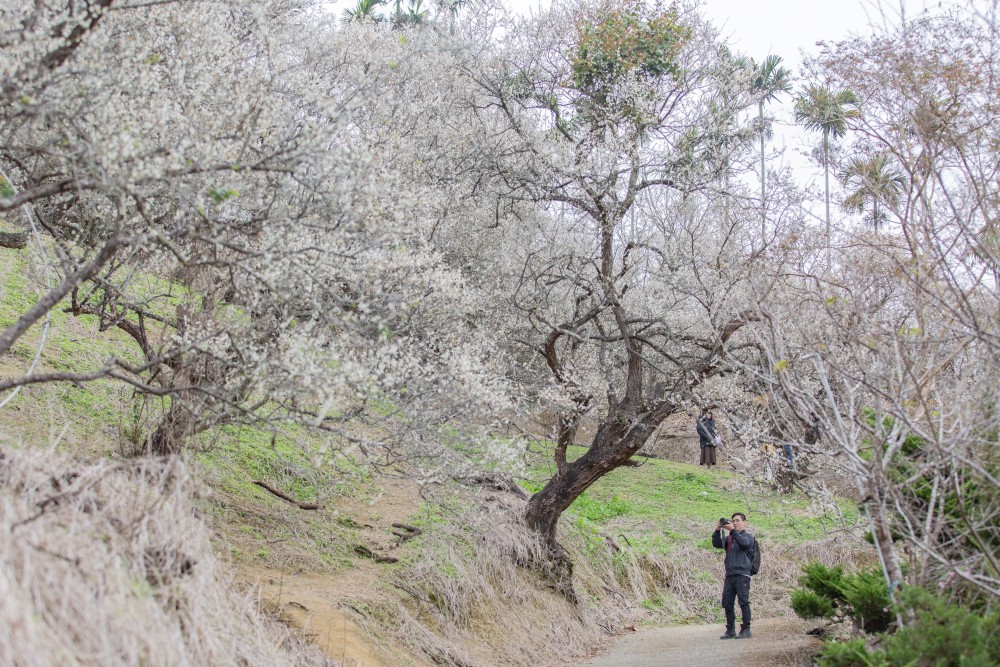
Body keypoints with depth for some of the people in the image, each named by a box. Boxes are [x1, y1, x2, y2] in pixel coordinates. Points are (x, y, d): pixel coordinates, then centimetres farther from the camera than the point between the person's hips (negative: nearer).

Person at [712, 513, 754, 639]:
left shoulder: (748, 536, 6)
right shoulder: (728, 538, 18)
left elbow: (744, 542, -17)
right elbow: (717, 544, 2)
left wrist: (733, 530, -27)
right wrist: (717, 531, -13)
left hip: (742, 575, -5)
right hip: (729, 574, 5)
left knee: (743, 602, -7)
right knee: (727, 603, 5)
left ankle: (745, 630, -4)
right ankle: (730, 630, 12)